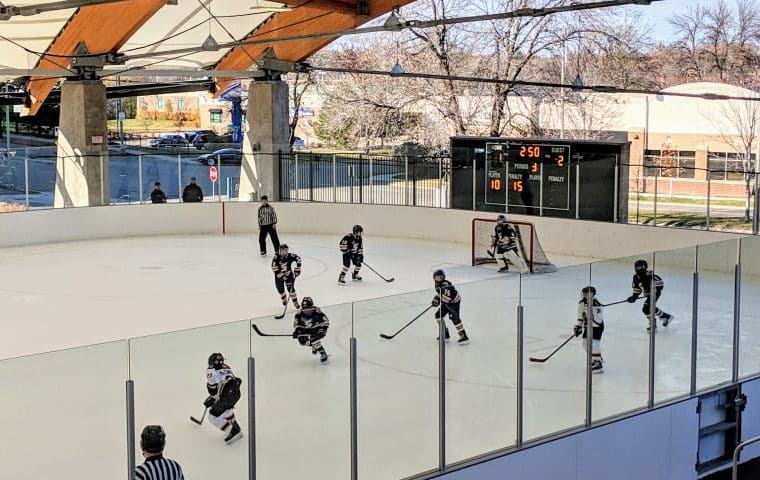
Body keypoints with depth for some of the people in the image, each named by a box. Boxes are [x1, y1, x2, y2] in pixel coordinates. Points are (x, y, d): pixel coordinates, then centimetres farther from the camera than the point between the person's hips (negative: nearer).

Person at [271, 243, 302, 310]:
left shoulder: (290, 256, -19)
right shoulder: (276, 257, -23)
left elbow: (298, 259, -2)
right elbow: (274, 268, -26)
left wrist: (297, 269, -6)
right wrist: (282, 276, -27)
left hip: (289, 273, 0)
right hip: (279, 275, 0)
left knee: (290, 288, -12)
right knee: (280, 289, 6)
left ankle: (295, 302, -2)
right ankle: (284, 299, 36)